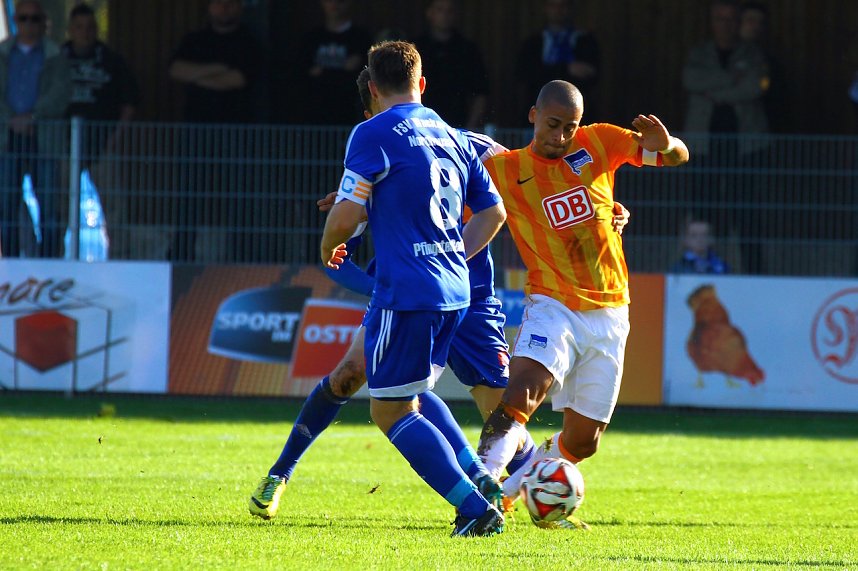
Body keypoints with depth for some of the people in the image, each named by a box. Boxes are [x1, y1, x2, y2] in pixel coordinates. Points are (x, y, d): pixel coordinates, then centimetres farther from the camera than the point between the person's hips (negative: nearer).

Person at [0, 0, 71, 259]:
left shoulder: (54, 57, 7)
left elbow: (60, 93, -5)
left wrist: (32, 117, -17)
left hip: (43, 138, -2)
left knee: (49, 203, -7)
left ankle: (49, 260, -5)